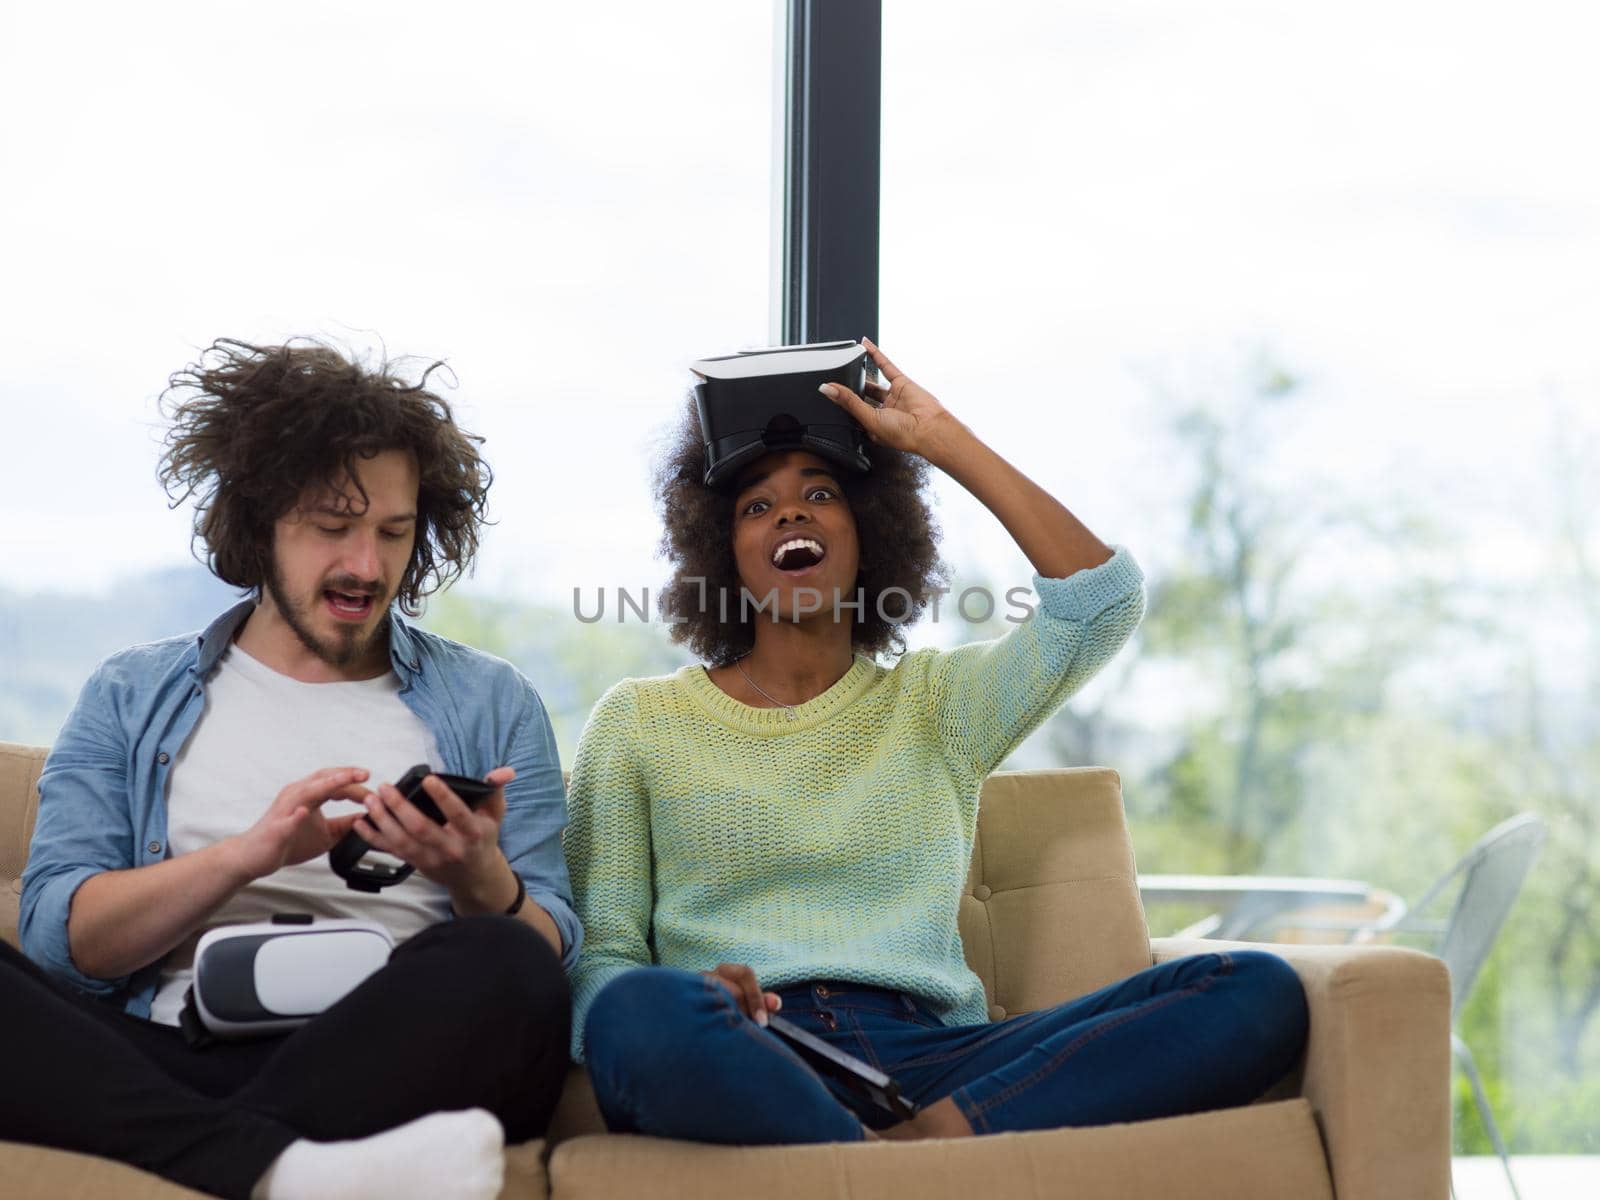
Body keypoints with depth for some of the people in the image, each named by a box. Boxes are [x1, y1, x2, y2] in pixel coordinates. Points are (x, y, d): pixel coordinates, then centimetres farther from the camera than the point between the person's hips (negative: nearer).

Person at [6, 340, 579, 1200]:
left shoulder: (492, 706, 19)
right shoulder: (128, 700, 19)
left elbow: (552, 955, 9)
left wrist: (480, 880, -13)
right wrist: (249, 854, -10)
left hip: (382, 1064, 0)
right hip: (164, 1056, 1)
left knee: (502, 968, -33)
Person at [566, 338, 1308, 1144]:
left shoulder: (936, 701, 24)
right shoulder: (637, 721, 18)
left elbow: (1105, 598, 7)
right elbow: (598, 960, 9)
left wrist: (942, 438, 13)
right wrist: (697, 1005, -15)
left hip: (925, 1059, 3)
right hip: (743, 1067, -3)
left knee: (1258, 993, -20)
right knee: (645, 1013, -41)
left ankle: (934, 1139, -33)